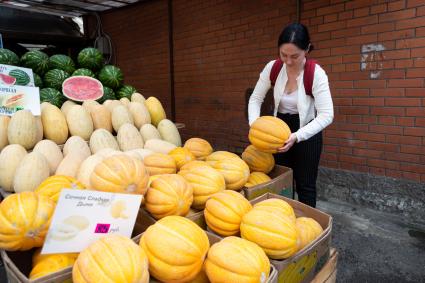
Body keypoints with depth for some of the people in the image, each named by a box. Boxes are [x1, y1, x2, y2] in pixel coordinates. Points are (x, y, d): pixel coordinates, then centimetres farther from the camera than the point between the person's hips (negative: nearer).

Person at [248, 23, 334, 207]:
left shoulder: (316, 74, -22)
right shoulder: (272, 68, -11)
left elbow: (326, 115, -25)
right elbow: (255, 99, -4)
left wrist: (297, 136, -36)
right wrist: (255, 124, -21)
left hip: (307, 133, -4)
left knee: (305, 186, 5)